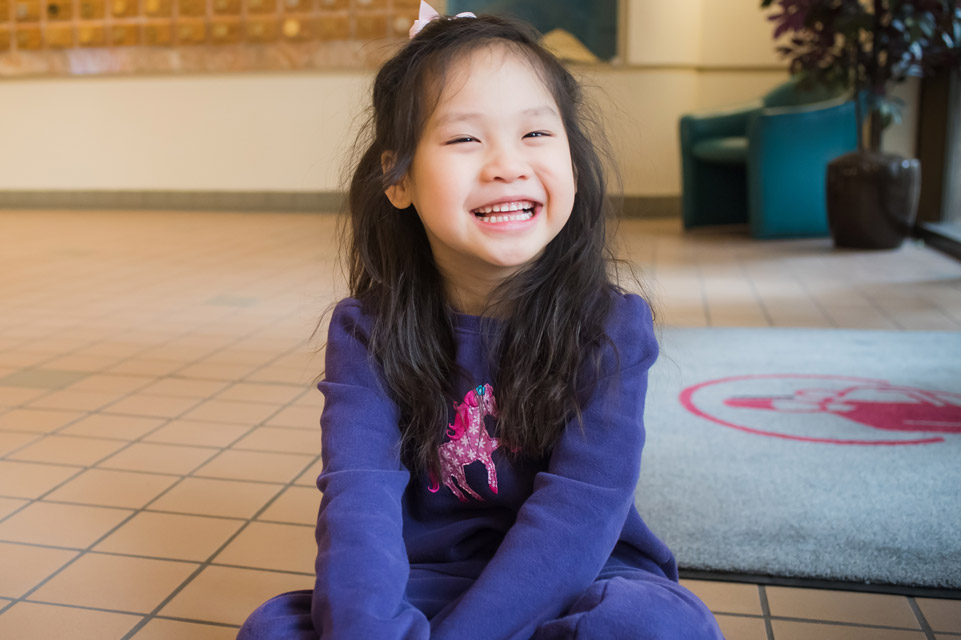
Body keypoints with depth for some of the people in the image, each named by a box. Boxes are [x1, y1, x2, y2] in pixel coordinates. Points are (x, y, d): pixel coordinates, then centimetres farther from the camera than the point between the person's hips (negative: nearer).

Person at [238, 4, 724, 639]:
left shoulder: (611, 329, -12)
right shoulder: (369, 332, -7)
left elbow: (577, 511, -20)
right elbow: (359, 494, -20)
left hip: (573, 585, 0)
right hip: (423, 582, 1)